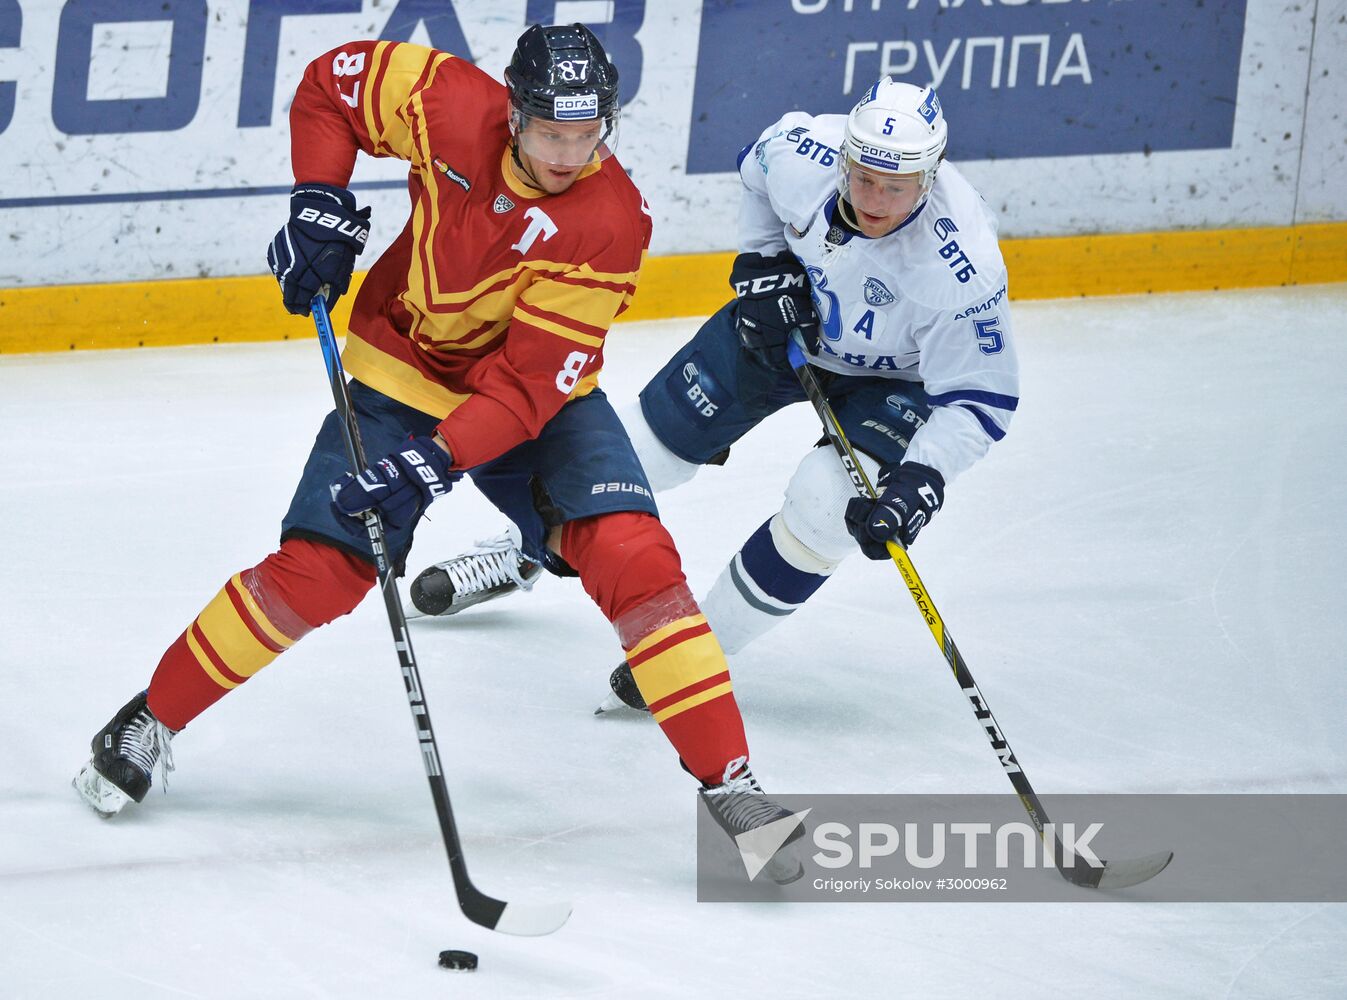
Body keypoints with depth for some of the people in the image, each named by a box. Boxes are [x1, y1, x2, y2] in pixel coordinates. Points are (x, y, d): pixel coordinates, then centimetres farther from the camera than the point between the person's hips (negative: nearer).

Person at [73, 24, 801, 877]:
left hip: (540, 396, -1)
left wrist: (437, 461, -37)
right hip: (402, 370, 1)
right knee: (317, 573, -10)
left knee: (632, 553, -18)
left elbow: (530, 383, -29)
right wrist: (320, 203, -12)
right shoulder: (450, 108, -22)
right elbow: (334, 82, -2)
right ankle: (153, 719, 9)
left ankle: (729, 778, -12)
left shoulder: (611, 222, -27)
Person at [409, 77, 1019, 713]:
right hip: (787, 319, 4)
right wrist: (762, 265, -9)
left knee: (823, 505, -25)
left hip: (896, 378, -4)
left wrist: (920, 480, -41)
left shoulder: (961, 266, -40)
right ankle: (523, 549, 36)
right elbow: (757, 167, -2)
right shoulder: (803, 152, -30)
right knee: (656, 435, 10)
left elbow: (979, 399, -30)